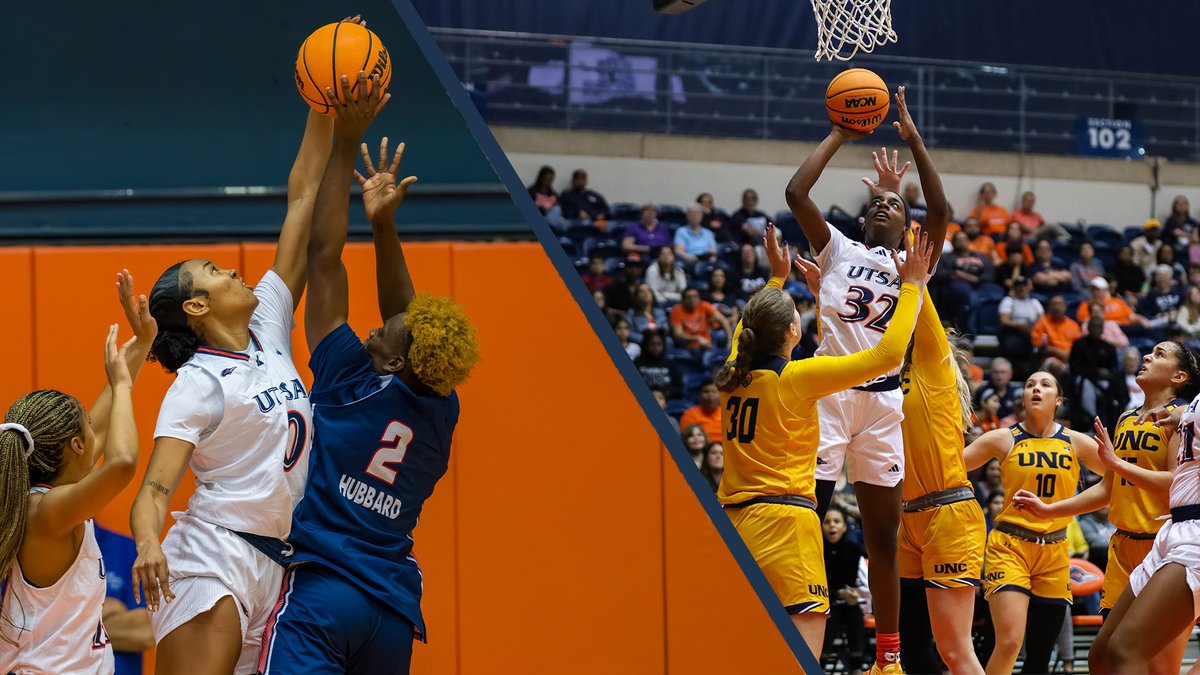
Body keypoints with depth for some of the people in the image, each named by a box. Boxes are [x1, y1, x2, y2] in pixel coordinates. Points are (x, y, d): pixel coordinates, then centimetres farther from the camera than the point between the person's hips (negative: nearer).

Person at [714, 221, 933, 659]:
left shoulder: (735, 374, 9)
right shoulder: (795, 377, -9)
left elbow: (748, 330, 35)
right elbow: (888, 354, -9)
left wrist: (776, 278, 44)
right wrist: (912, 287, 1)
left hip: (733, 521, 7)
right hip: (784, 522, -7)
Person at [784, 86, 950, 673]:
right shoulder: (838, 249, 12)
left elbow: (940, 211, 0)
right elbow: (796, 193, -1)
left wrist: (913, 138, 0)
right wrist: (840, 136, 5)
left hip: (884, 400, 2)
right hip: (829, 393, -2)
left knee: (883, 533, 7)